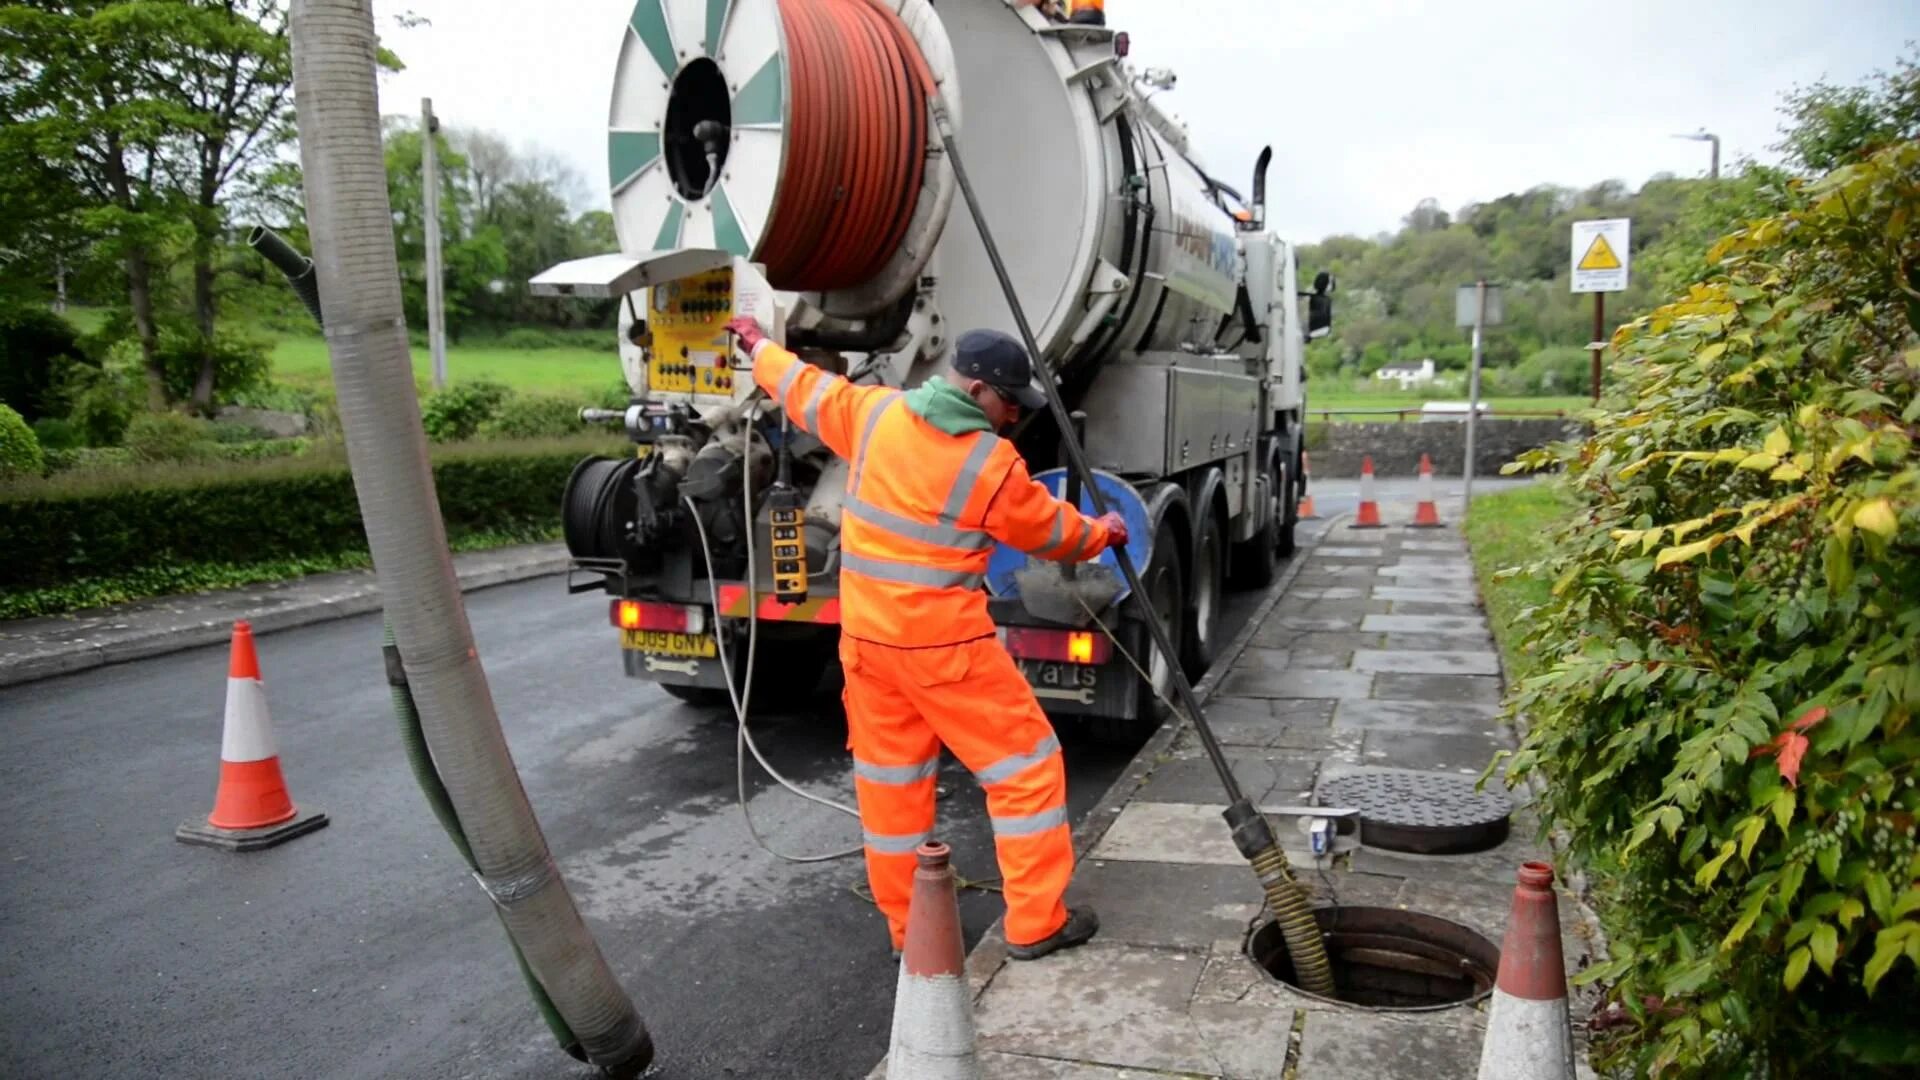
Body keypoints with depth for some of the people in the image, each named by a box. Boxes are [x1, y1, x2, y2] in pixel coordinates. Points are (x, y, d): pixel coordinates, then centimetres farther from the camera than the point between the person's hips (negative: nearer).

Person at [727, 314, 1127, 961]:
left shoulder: (874, 412, 0)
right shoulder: (991, 464, -13)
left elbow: (805, 390, 17)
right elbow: (1052, 532, 2)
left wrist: (759, 345, 36)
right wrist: (1104, 534, 22)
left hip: (866, 636, 6)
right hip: (944, 643, -6)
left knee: (889, 778, 16)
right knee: (1025, 765, 7)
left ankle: (906, 927, 27)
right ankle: (1035, 923, 12)